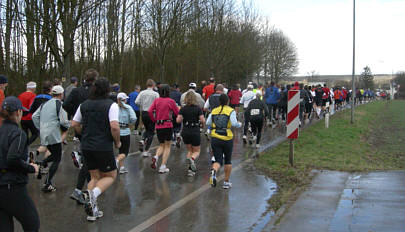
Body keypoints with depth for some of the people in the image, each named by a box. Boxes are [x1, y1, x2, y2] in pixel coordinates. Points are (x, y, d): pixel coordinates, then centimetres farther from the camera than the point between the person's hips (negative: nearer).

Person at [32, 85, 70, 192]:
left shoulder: (45, 104, 13)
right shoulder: (59, 104, -8)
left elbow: (34, 116, 12)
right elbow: (63, 121, -14)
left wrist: (40, 129, 16)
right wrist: (68, 125, 7)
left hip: (43, 135, 7)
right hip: (54, 135, -7)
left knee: (54, 155, 25)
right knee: (57, 159, 2)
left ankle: (42, 164, -1)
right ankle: (47, 184, -2)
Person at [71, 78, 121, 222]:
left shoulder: (84, 105, 8)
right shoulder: (111, 105, -10)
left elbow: (74, 124, 10)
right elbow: (114, 126, -20)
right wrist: (117, 142, -5)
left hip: (86, 147, 6)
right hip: (104, 148, -5)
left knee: (95, 177, 18)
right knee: (110, 176, 11)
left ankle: (92, 211, 11)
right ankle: (93, 193, -17)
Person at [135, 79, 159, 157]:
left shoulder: (142, 93, 1)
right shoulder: (155, 94, -7)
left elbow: (137, 102, -7)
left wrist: (142, 106, 11)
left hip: (143, 113, 4)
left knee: (147, 130, 26)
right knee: (151, 132, 6)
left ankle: (142, 140, -1)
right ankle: (146, 151, 3)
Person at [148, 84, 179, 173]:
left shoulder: (156, 100, 3)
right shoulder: (171, 101, -6)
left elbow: (150, 111, -6)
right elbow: (177, 113, -1)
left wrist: (154, 120, 6)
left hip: (158, 126, 3)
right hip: (168, 125, -3)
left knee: (161, 145, 20)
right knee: (167, 146, 9)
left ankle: (156, 157, -10)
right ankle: (163, 167, 4)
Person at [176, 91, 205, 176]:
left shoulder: (183, 109, -3)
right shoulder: (198, 108, -7)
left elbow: (178, 120, -12)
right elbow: (202, 120, -14)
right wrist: (202, 123, 8)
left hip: (185, 132, 2)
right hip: (195, 132, -2)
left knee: (189, 150, 19)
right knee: (196, 151, 11)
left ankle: (191, 168, 5)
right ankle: (192, 159, -23)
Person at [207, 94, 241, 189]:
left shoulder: (214, 111, 7)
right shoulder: (231, 111, -3)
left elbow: (208, 123, 3)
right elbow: (234, 123, -14)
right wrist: (240, 124, 6)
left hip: (215, 138, 2)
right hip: (227, 138, -2)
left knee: (218, 160, 4)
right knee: (228, 160, 17)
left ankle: (214, 171, -30)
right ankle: (226, 182, 21)